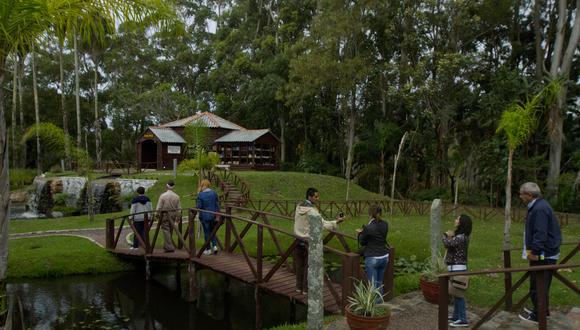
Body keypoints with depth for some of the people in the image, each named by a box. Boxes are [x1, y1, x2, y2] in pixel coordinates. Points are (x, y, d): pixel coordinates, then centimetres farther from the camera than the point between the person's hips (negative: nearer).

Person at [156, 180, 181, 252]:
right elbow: (178, 208, 4)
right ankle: (166, 246, 25)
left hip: (165, 214, -4)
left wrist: (157, 214, 4)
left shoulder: (163, 195, -10)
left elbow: (159, 207, -7)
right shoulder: (176, 196, -1)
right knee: (170, 231, 14)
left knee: (166, 230, -1)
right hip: (173, 214, 4)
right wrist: (178, 217, 13)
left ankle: (169, 247, -7)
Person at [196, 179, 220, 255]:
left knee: (207, 232, 7)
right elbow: (217, 205, 1)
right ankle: (215, 245, 4)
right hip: (213, 215, 3)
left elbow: (198, 207, -12)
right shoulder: (214, 193, -2)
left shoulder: (200, 195, -13)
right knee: (212, 231, 19)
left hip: (204, 216, -3)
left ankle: (208, 249, 14)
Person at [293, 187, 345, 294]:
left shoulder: (299, 206, 2)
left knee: (299, 264, 15)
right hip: (308, 241, -7)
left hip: (298, 240, 7)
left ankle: (299, 287, 25)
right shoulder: (311, 210, -20)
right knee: (309, 265, 6)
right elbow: (323, 223, -21)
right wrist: (336, 222, -10)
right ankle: (306, 288, 14)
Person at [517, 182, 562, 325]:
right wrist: (533, 250, 19)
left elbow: (540, 234, -27)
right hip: (544, 253, 10)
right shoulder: (537, 206, 12)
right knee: (542, 285, 21)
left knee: (538, 286, 0)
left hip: (543, 255, -10)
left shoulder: (540, 209, -22)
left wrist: (534, 251, -23)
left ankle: (539, 316, 10)